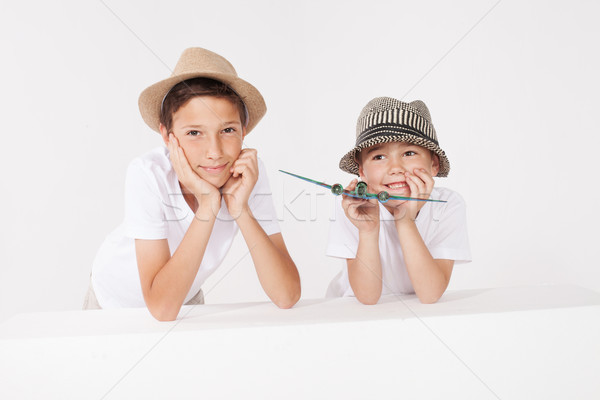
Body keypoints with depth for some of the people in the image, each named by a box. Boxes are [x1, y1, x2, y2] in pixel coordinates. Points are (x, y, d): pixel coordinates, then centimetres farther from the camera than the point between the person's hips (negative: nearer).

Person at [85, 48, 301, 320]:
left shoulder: (249, 174, -23)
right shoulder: (148, 175, -30)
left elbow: (287, 297, -27)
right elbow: (162, 307, -35)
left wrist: (241, 209, -35)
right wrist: (208, 205, -39)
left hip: (187, 298, 1)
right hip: (117, 297, -1)